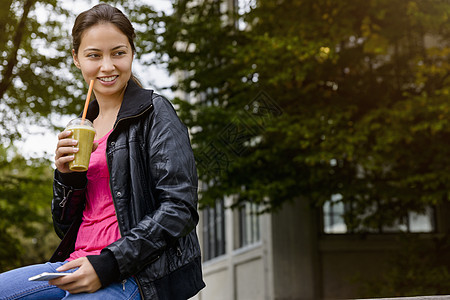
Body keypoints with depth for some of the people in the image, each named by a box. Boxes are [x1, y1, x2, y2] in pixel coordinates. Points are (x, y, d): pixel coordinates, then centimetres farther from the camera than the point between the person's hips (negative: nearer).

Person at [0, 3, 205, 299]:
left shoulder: (154, 112, -1)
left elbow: (179, 209, -11)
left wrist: (107, 265, -18)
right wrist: (68, 175, -2)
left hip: (137, 275, -6)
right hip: (80, 264, 6)